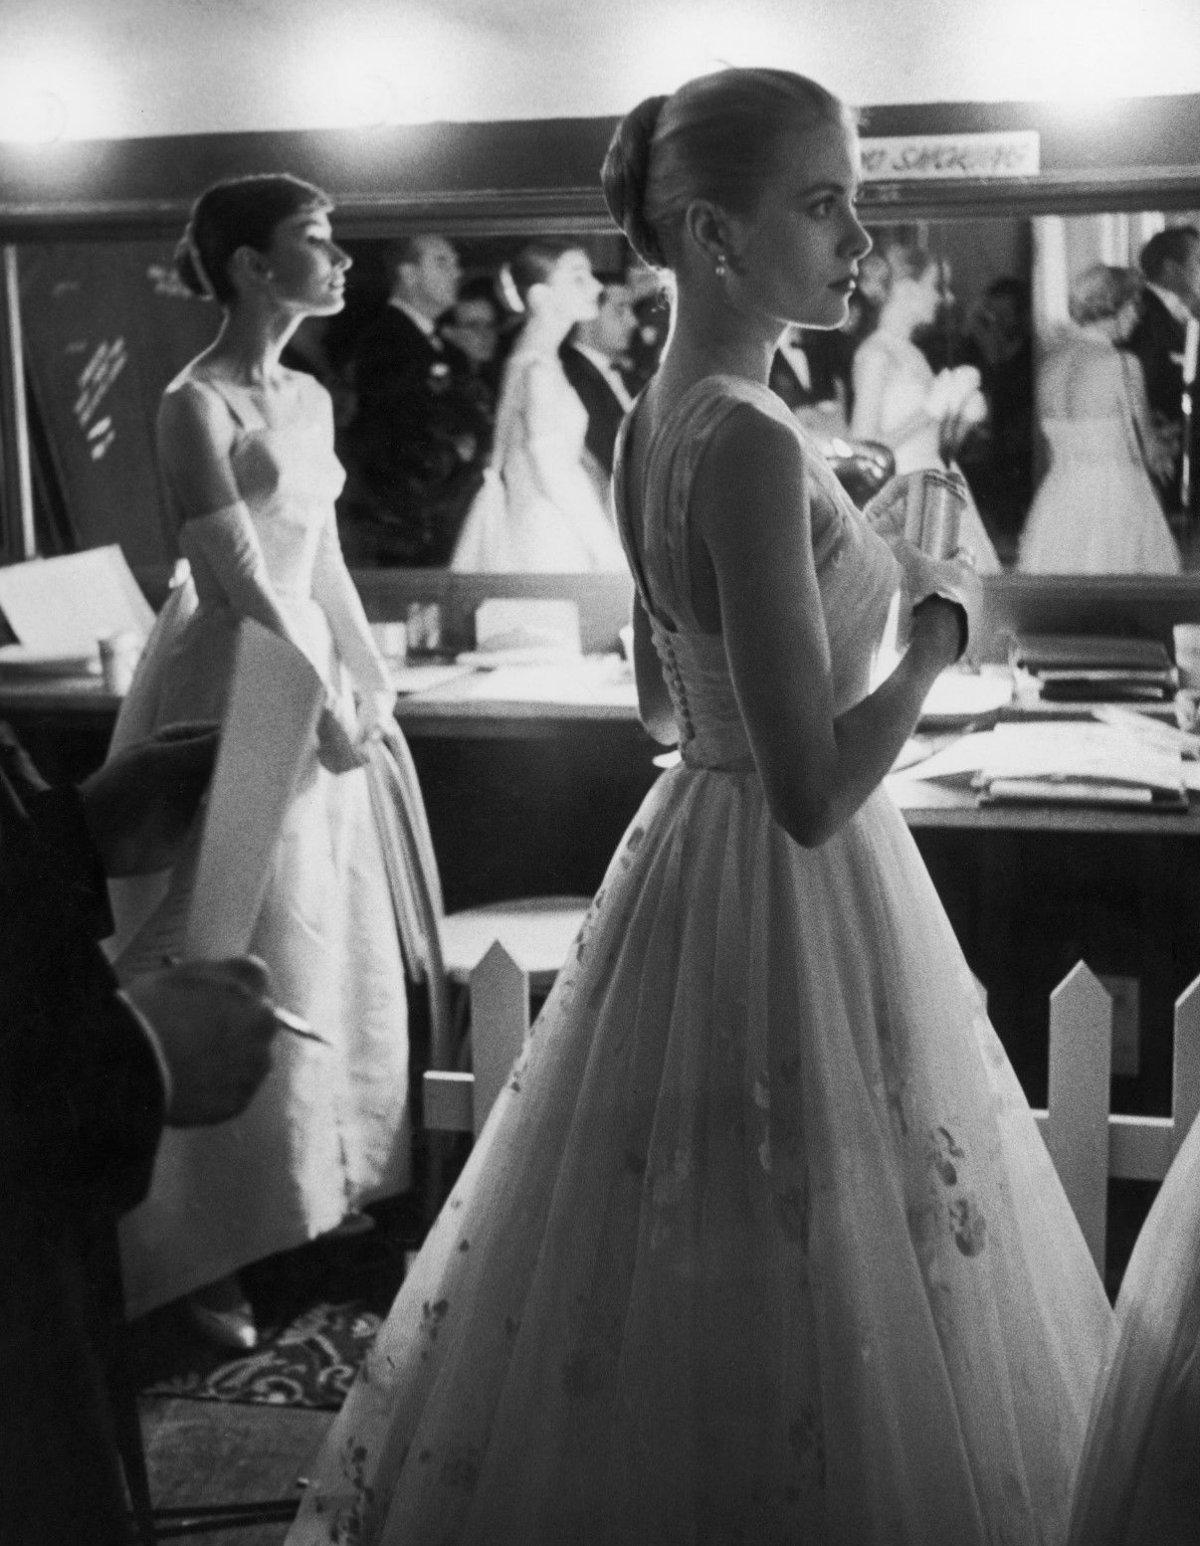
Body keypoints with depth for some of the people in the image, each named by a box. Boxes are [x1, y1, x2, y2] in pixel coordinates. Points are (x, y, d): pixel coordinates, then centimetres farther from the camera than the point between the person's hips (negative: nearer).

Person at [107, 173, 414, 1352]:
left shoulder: (309, 398, 9)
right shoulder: (195, 404, -16)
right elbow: (241, 584, -19)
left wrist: (371, 680, 11)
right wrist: (325, 710, -13)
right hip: (230, 696, -8)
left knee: (322, 948, 16)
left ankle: (310, 1188, 33)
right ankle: (205, 1249, 10)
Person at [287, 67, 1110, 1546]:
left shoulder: (658, 417, 5)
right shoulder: (752, 445, -23)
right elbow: (813, 792, -26)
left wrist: (853, 559, 19)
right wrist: (942, 621, -12)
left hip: (696, 853, 10)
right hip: (798, 898, -10)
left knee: (661, 1298, 21)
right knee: (796, 1302, 5)